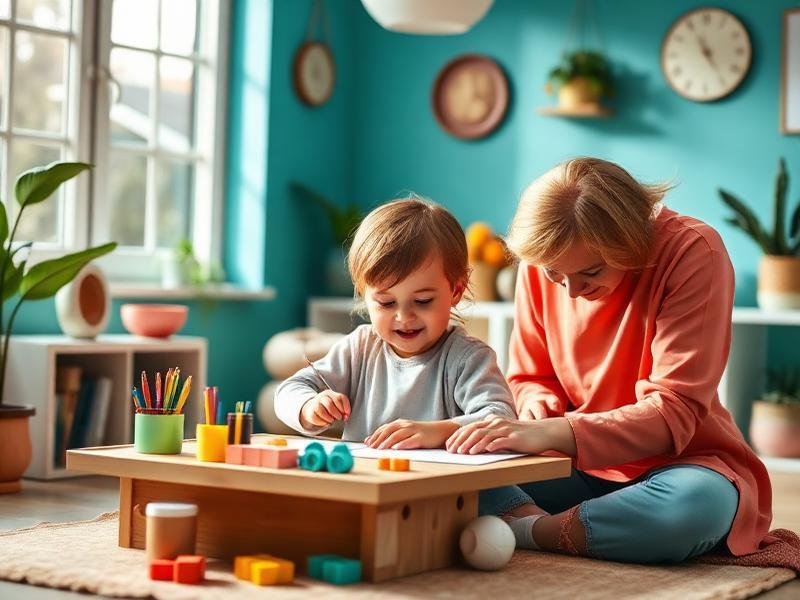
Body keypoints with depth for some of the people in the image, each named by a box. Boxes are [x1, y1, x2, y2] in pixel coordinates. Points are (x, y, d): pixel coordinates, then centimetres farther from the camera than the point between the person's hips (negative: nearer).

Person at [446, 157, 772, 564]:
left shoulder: (693, 252, -17)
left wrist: (553, 432, -36)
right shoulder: (540, 265, -4)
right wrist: (538, 409, -16)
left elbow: (674, 413, -22)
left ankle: (520, 530, -25)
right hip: (580, 468, 4)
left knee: (701, 503, -41)